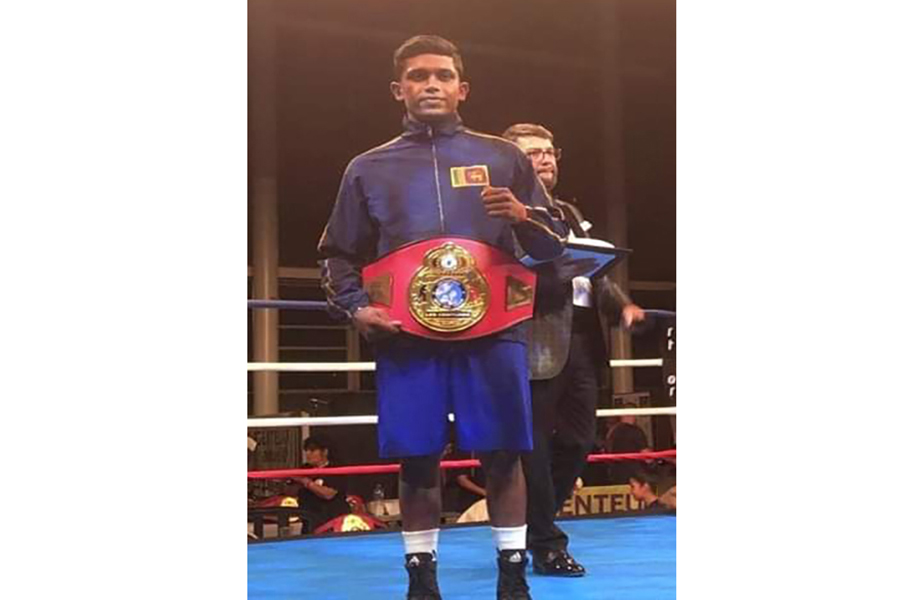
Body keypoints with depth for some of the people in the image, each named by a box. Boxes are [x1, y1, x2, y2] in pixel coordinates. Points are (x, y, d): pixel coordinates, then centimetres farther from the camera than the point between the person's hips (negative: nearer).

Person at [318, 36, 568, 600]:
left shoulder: (502, 157, 10)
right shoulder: (370, 168, 12)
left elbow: (556, 243, 11)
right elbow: (340, 256, 15)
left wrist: (524, 219, -10)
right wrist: (356, 306, -3)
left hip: (493, 331, 0)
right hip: (406, 337, 1)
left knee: (503, 456, 2)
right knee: (418, 462, 4)